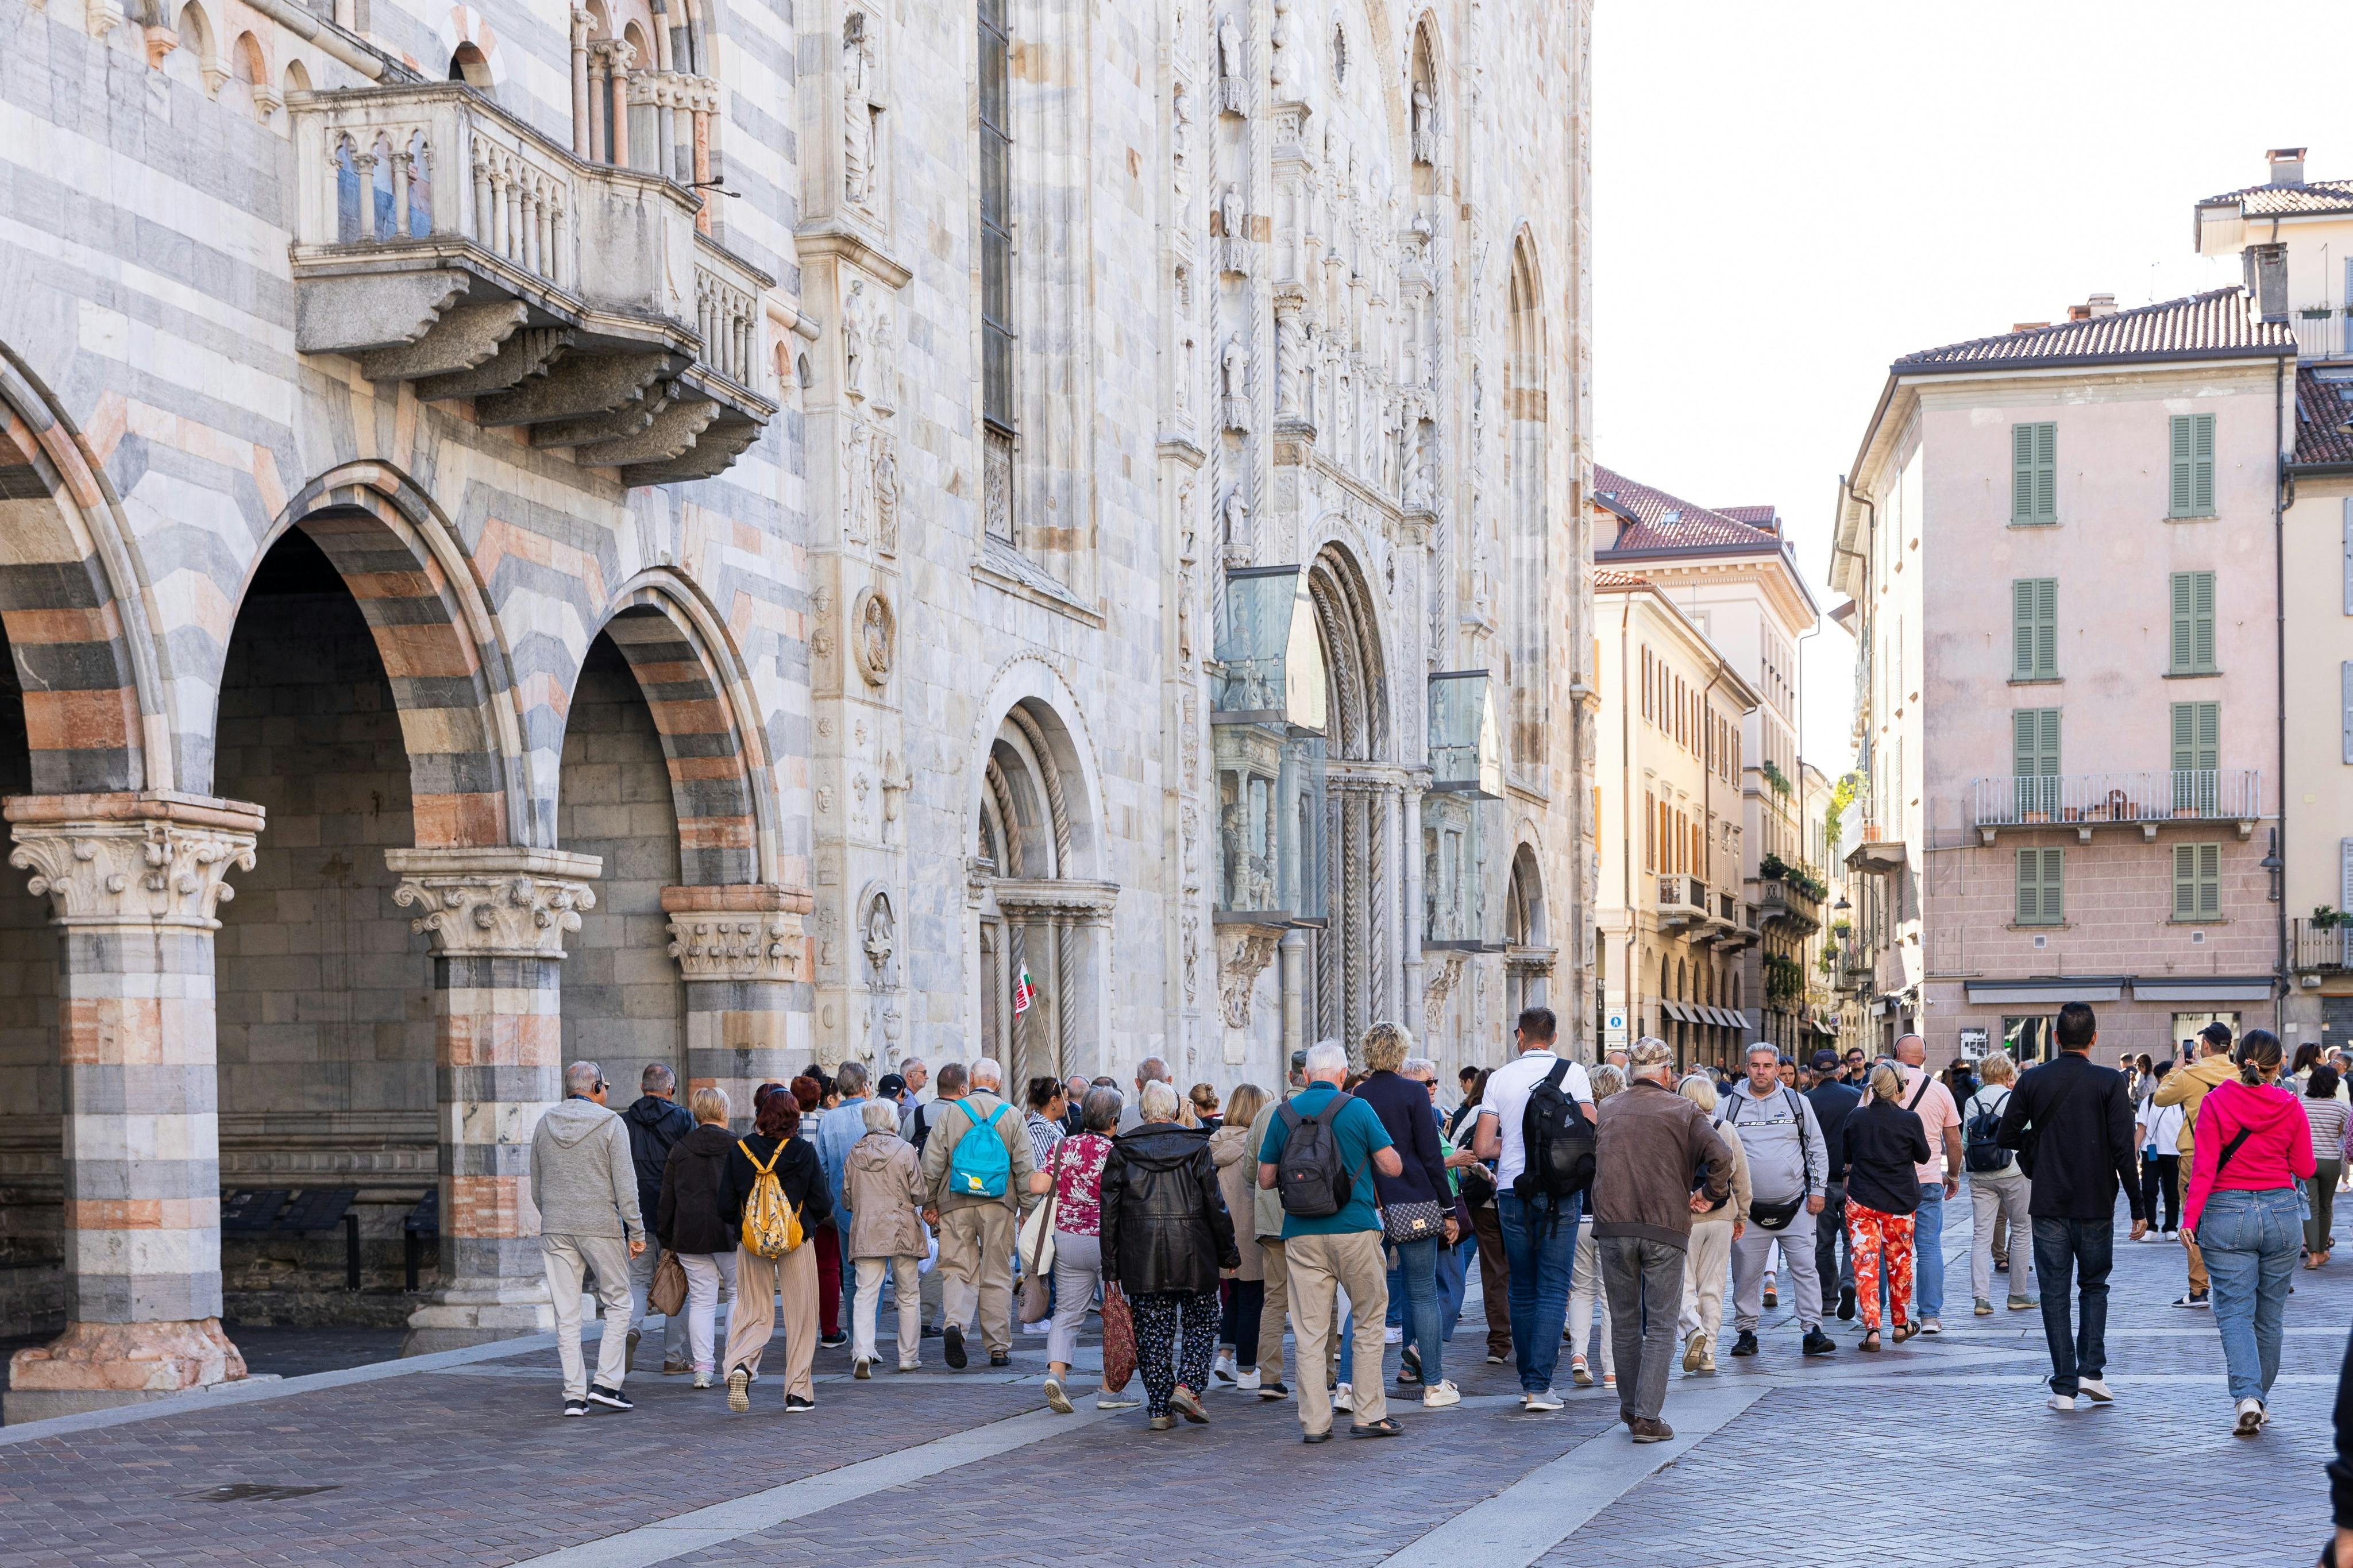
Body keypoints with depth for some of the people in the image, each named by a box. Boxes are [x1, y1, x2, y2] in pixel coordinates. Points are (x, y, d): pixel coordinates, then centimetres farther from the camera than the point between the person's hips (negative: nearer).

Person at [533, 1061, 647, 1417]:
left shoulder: (544, 1125, 9)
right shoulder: (609, 1123, -5)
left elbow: (536, 1187, 15)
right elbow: (625, 1184, -9)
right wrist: (636, 1231, -5)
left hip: (555, 1228, 4)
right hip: (601, 1227, -4)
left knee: (566, 1314, 4)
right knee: (617, 1303, 9)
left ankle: (575, 1394, 3)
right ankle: (606, 1383, 0)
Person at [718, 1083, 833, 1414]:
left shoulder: (739, 1150, -5)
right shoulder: (803, 1152, -9)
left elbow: (726, 1206, -3)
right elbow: (823, 1204, -5)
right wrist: (814, 1218, 17)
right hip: (797, 1243, -1)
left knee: (754, 1314, 11)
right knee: (800, 1316, 9)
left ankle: (740, 1365, -18)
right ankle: (798, 1392, 10)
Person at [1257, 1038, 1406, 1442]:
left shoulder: (1284, 1114, 5)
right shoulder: (1356, 1108, -4)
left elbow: (1265, 1178, 9)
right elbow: (1393, 1166, -4)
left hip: (1302, 1235, 2)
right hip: (1354, 1229, -2)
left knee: (1310, 1331, 4)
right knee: (1369, 1321, 10)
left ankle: (1314, 1421, 2)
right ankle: (1369, 1415, 9)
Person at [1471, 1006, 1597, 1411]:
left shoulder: (1501, 1077, 3)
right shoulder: (1572, 1072, -2)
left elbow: (1482, 1147, 1)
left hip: (1512, 1192, 2)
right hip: (1559, 1191, -2)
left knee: (1523, 1290, 13)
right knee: (1553, 1290, 0)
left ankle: (1528, 1380, 16)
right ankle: (1539, 1385, -9)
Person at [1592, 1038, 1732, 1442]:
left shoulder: (1606, 1110, 9)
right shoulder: (1682, 1110, -1)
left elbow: (1586, 1161, 14)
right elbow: (1720, 1156, -12)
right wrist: (1710, 1194, 3)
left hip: (1613, 1226, 3)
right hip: (1666, 1227, -3)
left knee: (1624, 1322, 15)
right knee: (1660, 1326, 2)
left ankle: (1630, 1407, 24)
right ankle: (1647, 1416, -5)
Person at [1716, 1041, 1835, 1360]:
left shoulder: (1797, 1102, 7)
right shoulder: (1729, 1106, 5)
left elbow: (1817, 1148, 10)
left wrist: (1818, 1189, 2)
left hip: (1795, 1205, 0)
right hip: (1749, 1209, 0)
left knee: (1805, 1268, -4)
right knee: (1746, 1274, 3)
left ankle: (1812, 1331, -1)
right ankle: (1747, 1331, 14)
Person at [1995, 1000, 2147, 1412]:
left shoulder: (2033, 1080, -4)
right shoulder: (2110, 1082, -8)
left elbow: (2005, 1137, -2)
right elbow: (2124, 1148, -11)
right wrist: (2138, 1207, -5)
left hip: (2049, 1204, 0)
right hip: (2096, 1204, 0)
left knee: (2054, 1293, 6)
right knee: (2094, 1286, 18)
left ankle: (2065, 1386, 3)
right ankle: (2092, 1371, 6)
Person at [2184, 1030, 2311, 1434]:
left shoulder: (2216, 1101, -6)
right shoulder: (2290, 1107, -2)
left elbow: (2204, 1165, -11)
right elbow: (2305, 1169, 5)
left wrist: (2190, 1217, -10)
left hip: (2227, 1213, -2)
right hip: (2281, 1213, 2)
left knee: (2235, 1312, -2)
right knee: (2269, 1314, 14)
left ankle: (2247, 1397, -19)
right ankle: (2260, 1398, 23)